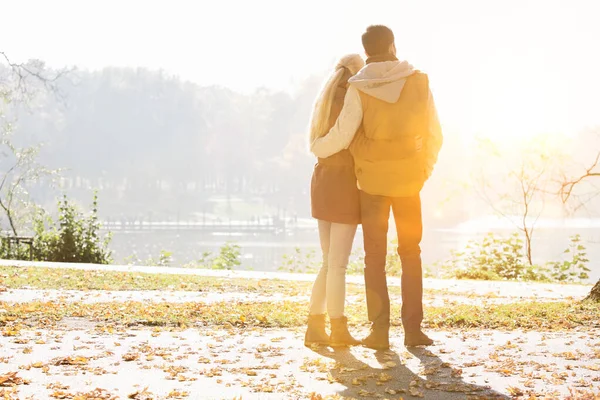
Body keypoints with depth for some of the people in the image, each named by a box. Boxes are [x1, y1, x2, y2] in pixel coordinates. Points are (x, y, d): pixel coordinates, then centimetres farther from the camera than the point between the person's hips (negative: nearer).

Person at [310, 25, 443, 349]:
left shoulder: (360, 88, -11)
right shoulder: (419, 82, -4)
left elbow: (341, 136, -14)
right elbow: (434, 135, 1)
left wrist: (316, 148, 8)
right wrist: (424, 171, 16)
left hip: (372, 179, -1)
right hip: (407, 179, 1)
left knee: (375, 256, 5)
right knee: (411, 254, 10)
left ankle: (380, 331, -1)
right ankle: (413, 329, 4)